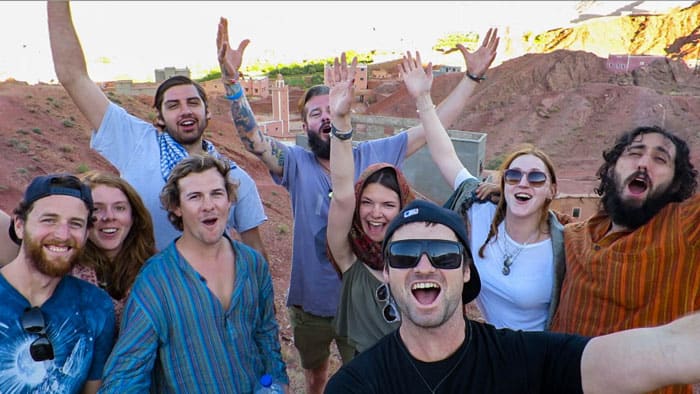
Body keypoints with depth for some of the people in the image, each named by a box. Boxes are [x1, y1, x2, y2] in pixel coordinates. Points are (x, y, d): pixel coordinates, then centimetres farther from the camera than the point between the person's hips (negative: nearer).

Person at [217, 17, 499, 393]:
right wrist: (232, 81, -43)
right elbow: (253, 139, -28)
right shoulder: (297, 163, -12)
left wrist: (472, 76, -13)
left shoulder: (373, 155, -8)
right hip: (310, 303, 1)